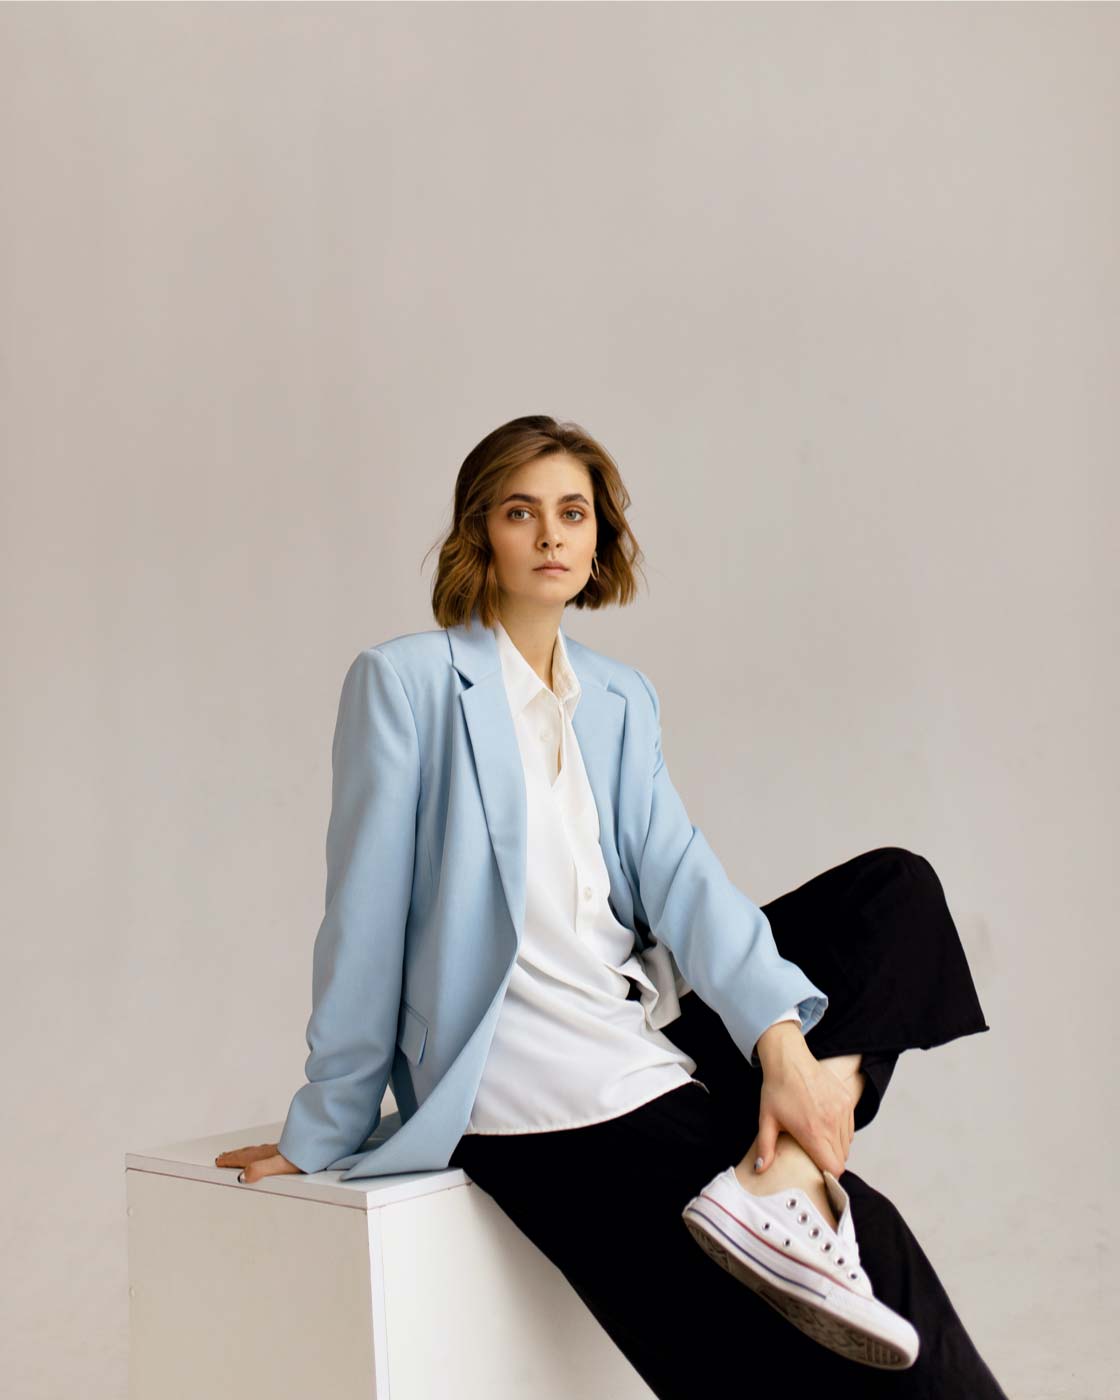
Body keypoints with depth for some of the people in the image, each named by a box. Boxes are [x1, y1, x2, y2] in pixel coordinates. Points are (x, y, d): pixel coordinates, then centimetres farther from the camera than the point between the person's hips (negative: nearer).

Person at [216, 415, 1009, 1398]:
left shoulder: (621, 700, 13)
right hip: (523, 1069, -7)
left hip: (649, 1021, 8)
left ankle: (781, 1171, -21)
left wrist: (783, 1039, -17)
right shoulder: (405, 680, -4)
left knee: (899, 886, -5)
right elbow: (366, 918, -5)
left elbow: (678, 871, -1)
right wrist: (321, 1136, -1)